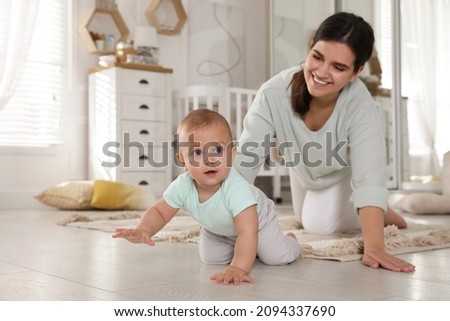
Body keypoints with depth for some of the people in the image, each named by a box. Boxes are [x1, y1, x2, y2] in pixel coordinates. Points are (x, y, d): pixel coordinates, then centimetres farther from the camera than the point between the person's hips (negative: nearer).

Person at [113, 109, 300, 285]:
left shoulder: (237, 188, -48)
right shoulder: (182, 186, -33)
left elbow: (247, 232, -52)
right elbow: (159, 211, -20)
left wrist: (239, 268, -64)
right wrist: (143, 230, -41)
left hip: (254, 220, -4)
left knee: (278, 258, -11)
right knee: (210, 259, -2)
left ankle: (289, 239, 26)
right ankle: (233, 248, 31)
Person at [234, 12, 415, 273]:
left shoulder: (361, 107, -43)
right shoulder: (273, 93, -41)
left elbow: (369, 180, -50)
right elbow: (245, 159, -40)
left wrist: (374, 248, -62)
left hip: (343, 173, -3)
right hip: (303, 170, 3)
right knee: (308, 222, 25)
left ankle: (378, 212, 11)